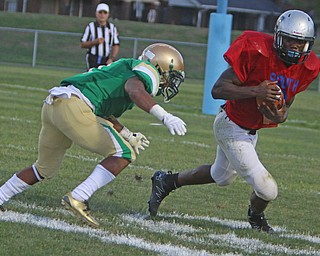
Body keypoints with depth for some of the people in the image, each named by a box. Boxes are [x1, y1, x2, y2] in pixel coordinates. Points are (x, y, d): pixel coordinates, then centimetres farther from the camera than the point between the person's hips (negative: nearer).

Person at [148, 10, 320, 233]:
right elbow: (218, 90, -27)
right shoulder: (257, 52, -28)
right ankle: (256, 216, 25)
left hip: (251, 131, 8)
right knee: (267, 190, -10)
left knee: (222, 176, 31)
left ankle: (167, 181, 48)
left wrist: (281, 116, -16)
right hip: (232, 128, -8)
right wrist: (255, 92, -38)